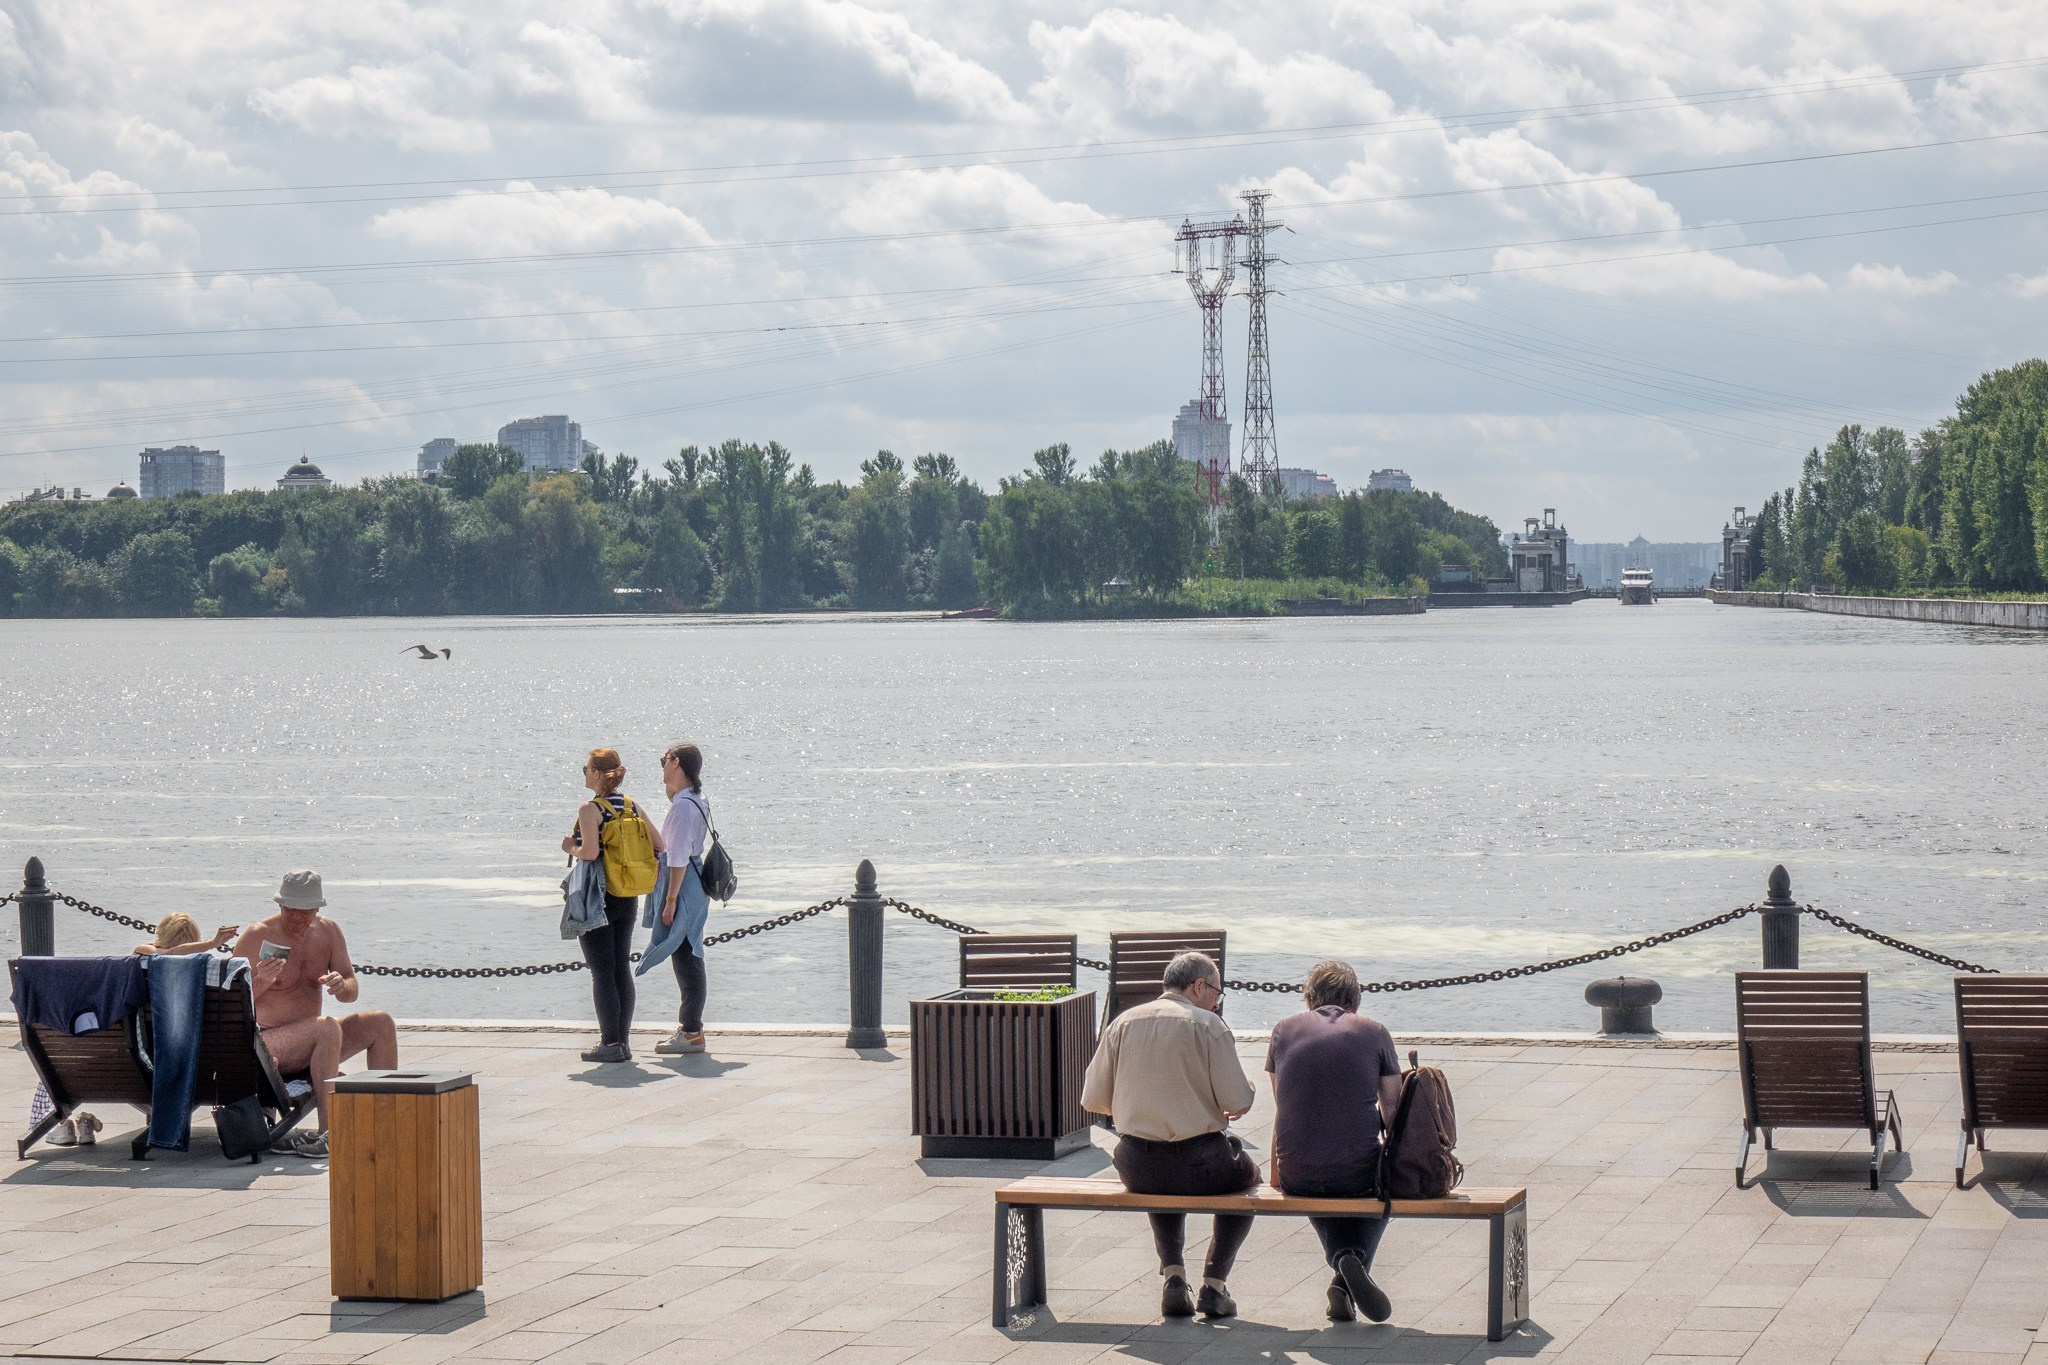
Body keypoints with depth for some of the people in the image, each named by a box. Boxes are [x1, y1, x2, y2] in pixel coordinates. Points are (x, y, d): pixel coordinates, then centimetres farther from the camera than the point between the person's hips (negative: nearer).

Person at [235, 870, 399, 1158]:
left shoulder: (328, 932, 6)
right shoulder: (257, 936, -11)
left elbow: (352, 992, 7)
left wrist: (341, 986, -16)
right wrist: (260, 982, -31)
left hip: (312, 1042, 7)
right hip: (266, 1042, -7)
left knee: (381, 1023, -8)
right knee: (328, 1027, -34)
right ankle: (328, 1132, -37)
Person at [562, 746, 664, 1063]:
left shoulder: (589, 809, -14)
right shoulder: (631, 805, 5)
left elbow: (590, 852, -26)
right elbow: (658, 845, 6)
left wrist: (571, 847, -7)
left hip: (597, 897, -6)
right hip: (628, 896, 6)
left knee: (602, 972, -2)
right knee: (622, 968, 11)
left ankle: (611, 1043, -2)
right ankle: (623, 1041, 12)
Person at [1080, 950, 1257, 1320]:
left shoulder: (1123, 1023, 4)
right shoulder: (1208, 1026, -8)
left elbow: (1093, 1100, 5)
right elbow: (1237, 1102, -12)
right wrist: (1238, 1103, 13)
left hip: (1135, 1167, 4)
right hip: (1198, 1161, -4)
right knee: (1246, 1176, 30)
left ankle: (1172, 1273, 20)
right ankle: (1215, 1283, 17)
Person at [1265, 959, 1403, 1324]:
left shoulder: (1285, 1029, 7)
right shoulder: (1374, 1032, 3)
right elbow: (1392, 1112, 5)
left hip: (1296, 1177, 2)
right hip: (1358, 1175, -2)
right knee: (1384, 1184, 34)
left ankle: (1343, 1258, 13)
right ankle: (1355, 1263, 8)